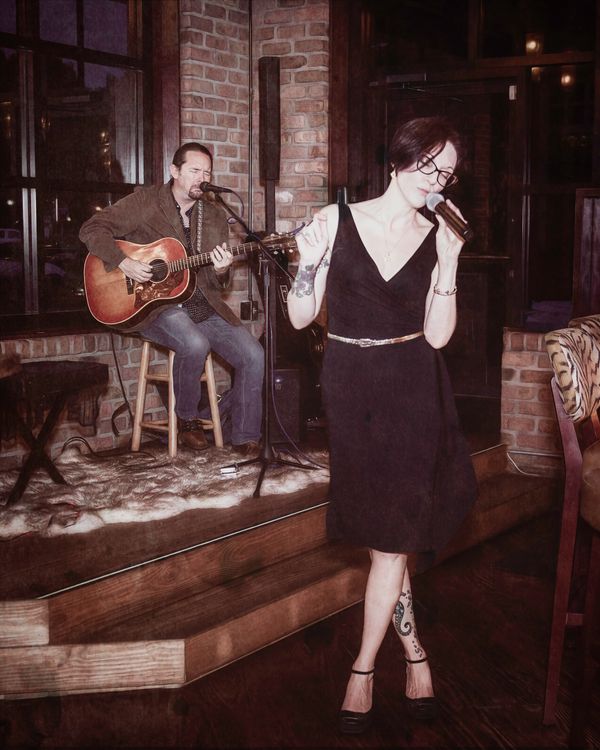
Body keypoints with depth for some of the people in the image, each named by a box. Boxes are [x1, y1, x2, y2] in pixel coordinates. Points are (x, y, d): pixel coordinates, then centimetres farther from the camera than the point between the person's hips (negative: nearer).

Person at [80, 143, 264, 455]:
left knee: (253, 356, -12)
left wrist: (221, 270, -13)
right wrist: (123, 262, -19)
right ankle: (187, 418, -7)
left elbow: (217, 283, 12)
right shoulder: (145, 202, -1)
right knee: (195, 344, -34)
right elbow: (92, 228, -5)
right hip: (155, 304, -5)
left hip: (203, 305, 5)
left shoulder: (215, 215, 12)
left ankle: (244, 437, 3)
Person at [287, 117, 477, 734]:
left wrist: (449, 262, -13)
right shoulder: (336, 220, -3)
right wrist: (308, 264, -19)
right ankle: (414, 651, 27)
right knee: (380, 530, 7)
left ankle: (363, 669, 16)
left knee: (391, 530, 0)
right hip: (351, 388, 0)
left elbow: (437, 336, -5)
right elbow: (300, 317, -1)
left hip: (412, 393, 0)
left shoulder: (438, 238, 1)